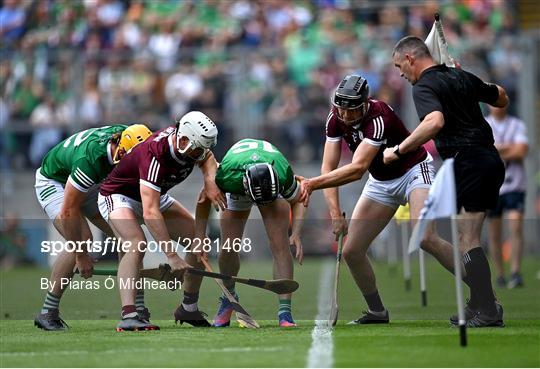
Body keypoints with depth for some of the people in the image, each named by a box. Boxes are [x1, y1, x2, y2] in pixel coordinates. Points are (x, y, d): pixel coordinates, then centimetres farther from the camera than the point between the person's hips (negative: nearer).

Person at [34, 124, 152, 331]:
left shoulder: (126, 135, -24)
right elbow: (68, 211, -35)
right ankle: (47, 313, -19)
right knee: (82, 239, -27)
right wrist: (81, 256, -29)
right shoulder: (90, 159, -42)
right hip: (54, 182, -7)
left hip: (90, 186, 7)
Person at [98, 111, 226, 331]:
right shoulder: (154, 155, -39)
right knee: (137, 244, -34)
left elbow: (207, 158, 8)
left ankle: (189, 308, 15)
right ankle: (128, 315, -43)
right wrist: (171, 255, -50)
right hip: (118, 196, -8)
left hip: (154, 196, 8)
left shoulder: (188, 140, -18)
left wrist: (210, 179, -16)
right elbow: (150, 212, -46)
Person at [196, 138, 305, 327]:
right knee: (228, 247, -7)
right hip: (236, 193, 1)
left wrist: (296, 233, -31)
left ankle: (285, 312, -17)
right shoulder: (226, 175, -42)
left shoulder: (283, 173, -41)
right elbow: (204, 200, -19)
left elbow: (298, 200, -17)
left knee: (280, 245, -18)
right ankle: (229, 296, 23)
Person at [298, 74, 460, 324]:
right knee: (351, 252, -2)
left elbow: (357, 169, -41)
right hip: (381, 182, 7)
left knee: (425, 239, -29)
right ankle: (377, 312, 16)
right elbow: (329, 168, -15)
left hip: (415, 172, -7)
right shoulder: (336, 118, -13)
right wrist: (335, 213, -27)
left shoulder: (379, 118, -33)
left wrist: (312, 184, -49)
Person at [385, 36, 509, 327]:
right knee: (468, 238, 15)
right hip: (491, 159, 9)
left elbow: (435, 121, -31)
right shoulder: (461, 76, 16)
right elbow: (501, 98, 29)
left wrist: (399, 150, -24)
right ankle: (480, 305, 15)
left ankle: (487, 312, -12)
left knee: (468, 242, -7)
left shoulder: (424, 87, -9)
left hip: (468, 163, -9)